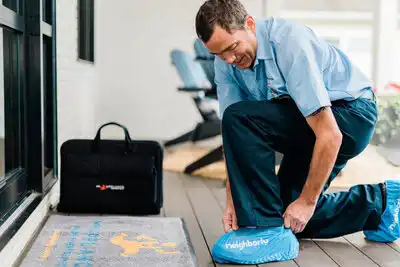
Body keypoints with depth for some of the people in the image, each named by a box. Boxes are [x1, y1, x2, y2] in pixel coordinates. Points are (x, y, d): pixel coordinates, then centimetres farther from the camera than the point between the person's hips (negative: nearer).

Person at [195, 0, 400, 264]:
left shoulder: (290, 43, -31)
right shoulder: (226, 62, -10)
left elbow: (330, 134, -32)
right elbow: (235, 137, -6)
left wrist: (307, 201, -23)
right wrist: (233, 201, -14)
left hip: (351, 114, -8)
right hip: (304, 121, 9)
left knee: (239, 118, -28)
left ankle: (268, 231, -21)